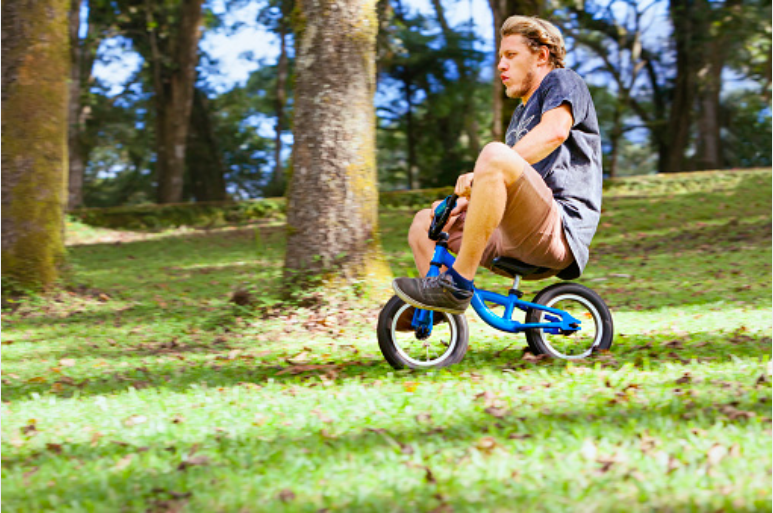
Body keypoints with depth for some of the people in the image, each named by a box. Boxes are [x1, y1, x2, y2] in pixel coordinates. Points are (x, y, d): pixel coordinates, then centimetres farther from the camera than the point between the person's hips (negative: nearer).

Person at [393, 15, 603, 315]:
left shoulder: (561, 81, 5)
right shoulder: (521, 114, 32)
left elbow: (555, 131, -19)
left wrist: (479, 177, -26)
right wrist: (463, 203, 4)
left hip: (559, 230, -10)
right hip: (516, 237, 10)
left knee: (495, 154, -33)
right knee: (424, 222, 12)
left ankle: (457, 285, -32)